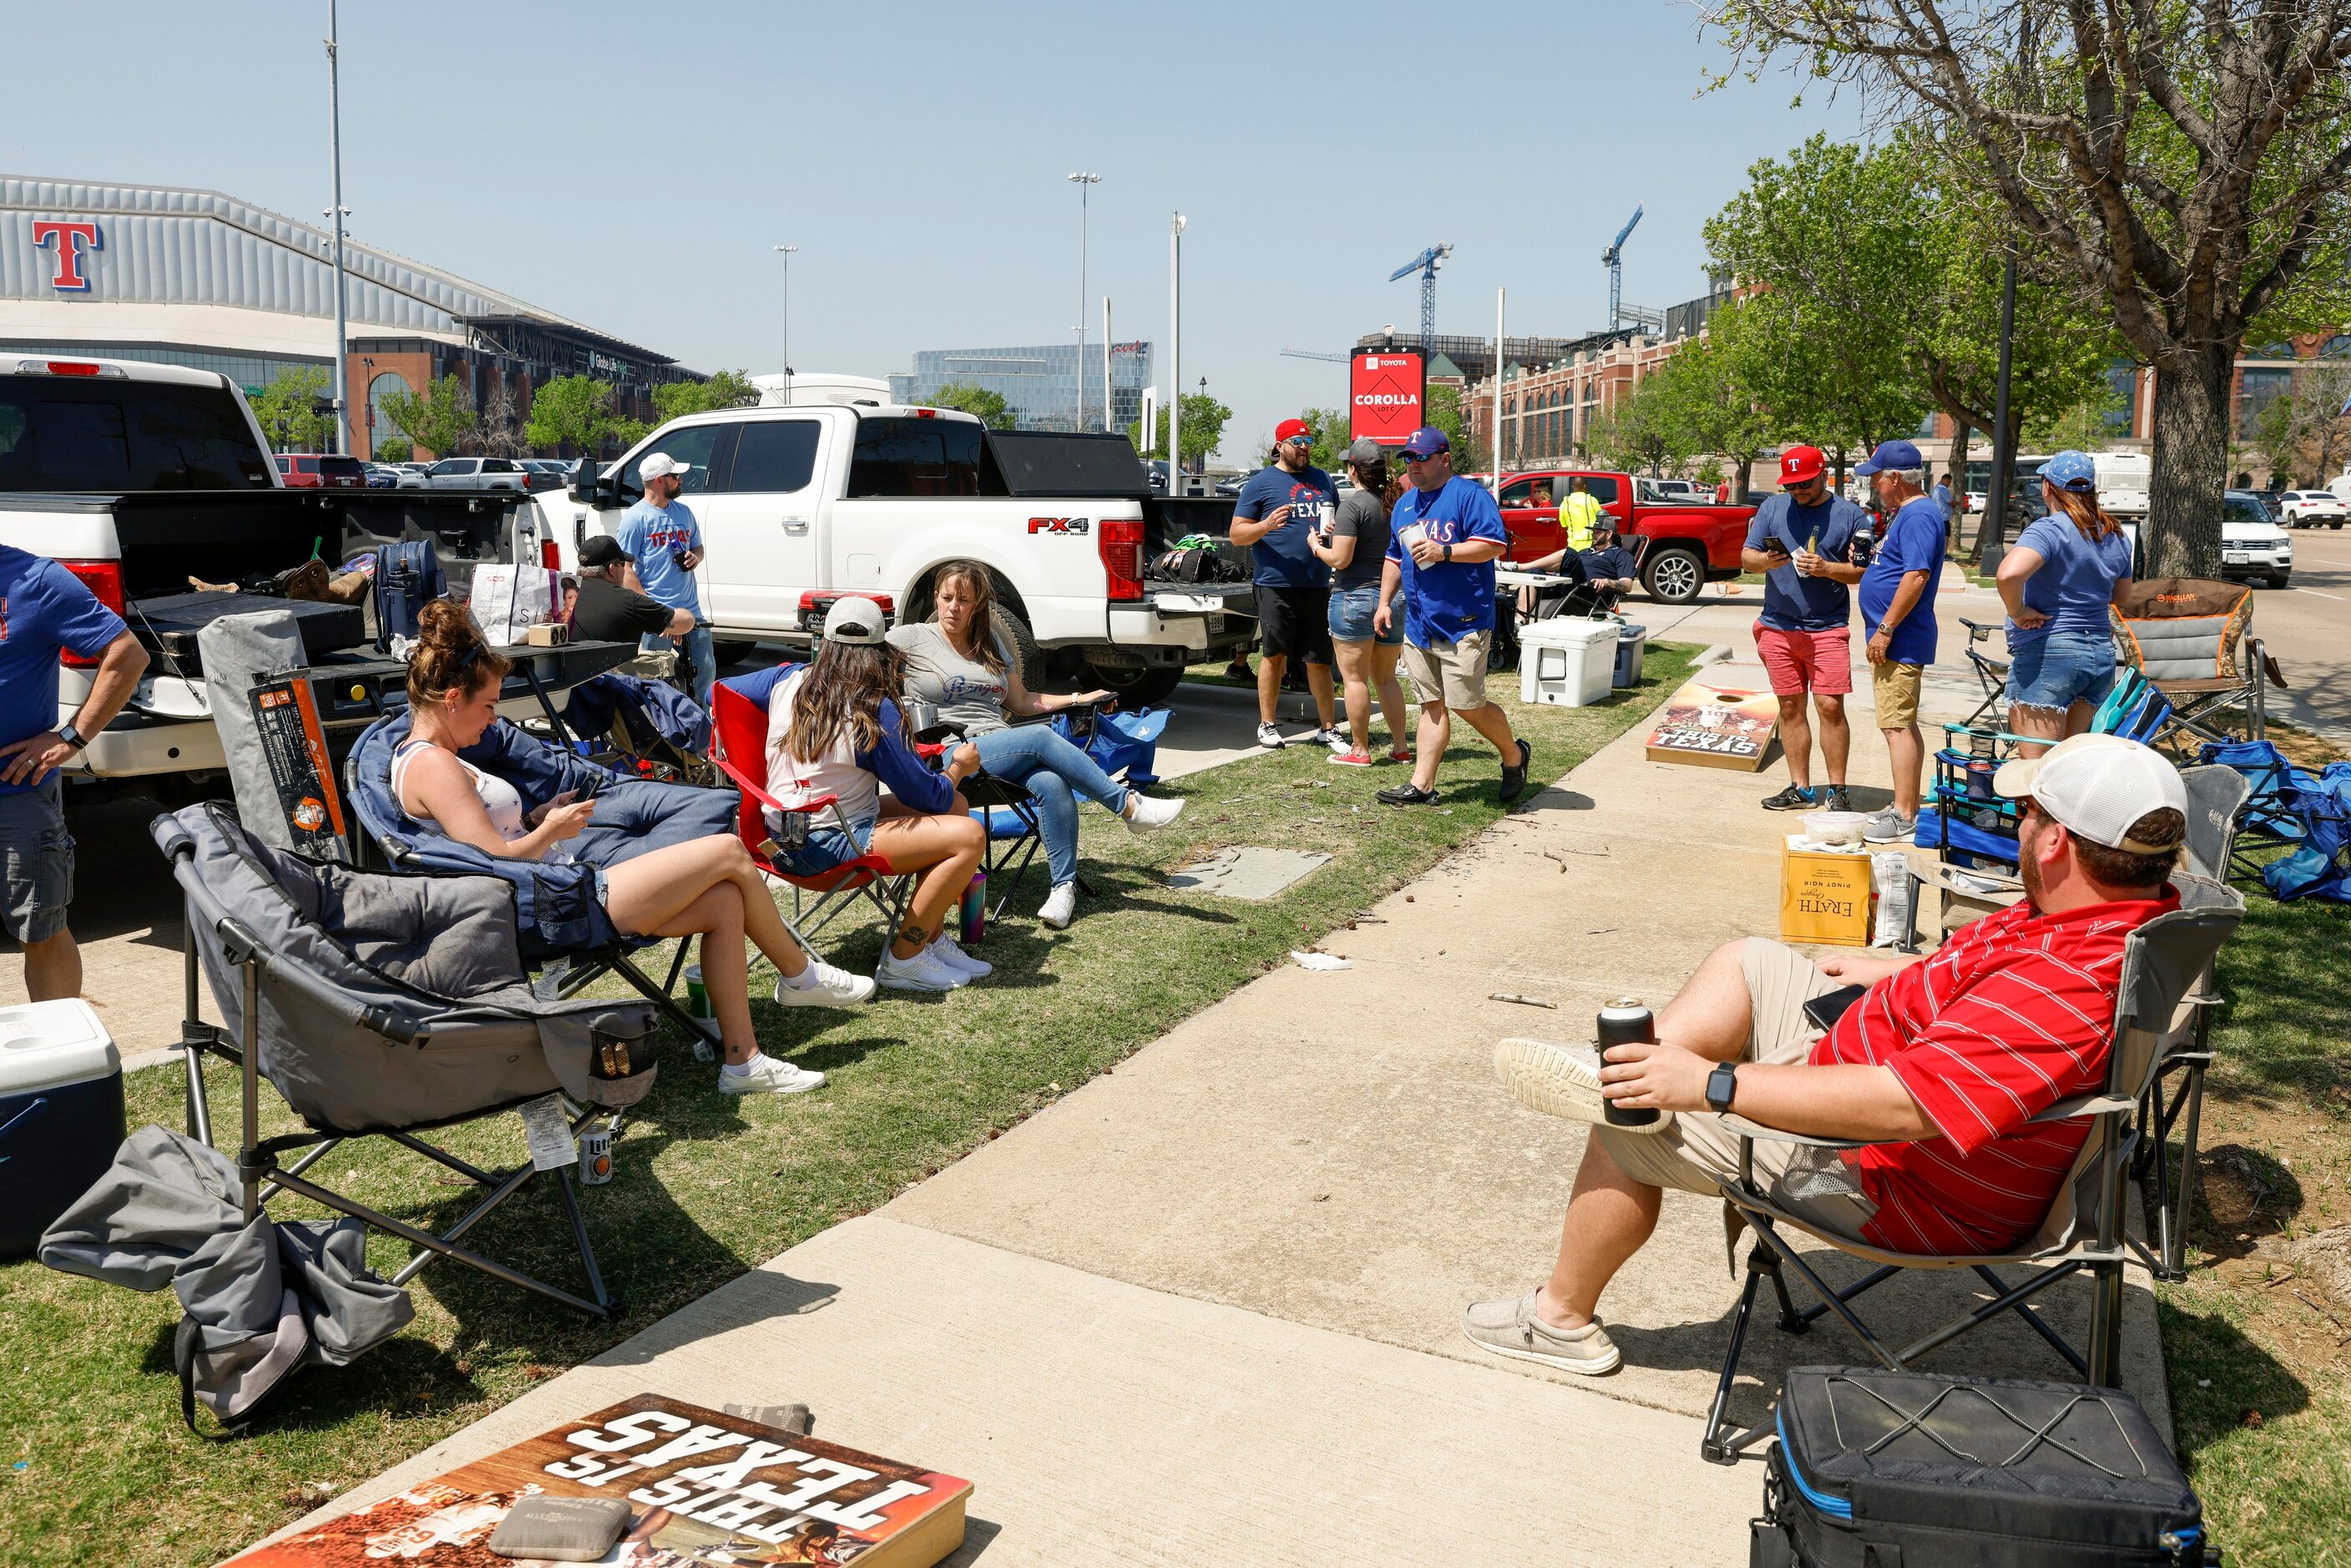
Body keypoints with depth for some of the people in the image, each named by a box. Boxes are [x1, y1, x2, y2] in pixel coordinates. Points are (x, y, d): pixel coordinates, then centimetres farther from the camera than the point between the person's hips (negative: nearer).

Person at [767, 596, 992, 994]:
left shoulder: (788, 683, 4)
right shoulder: (875, 711, -16)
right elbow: (927, 794, -10)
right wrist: (958, 767, 11)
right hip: (825, 847, -9)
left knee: (955, 807, 15)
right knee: (968, 836, -17)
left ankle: (932, 938, 16)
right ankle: (903, 960, -9)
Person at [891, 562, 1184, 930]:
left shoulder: (990, 646, 22)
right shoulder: (912, 638, 6)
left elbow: (1021, 702, 25)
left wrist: (1077, 699, 17)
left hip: (999, 744, 5)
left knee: (1052, 784, -28)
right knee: (1042, 737, -28)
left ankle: (1064, 886, -24)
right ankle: (1130, 806, -21)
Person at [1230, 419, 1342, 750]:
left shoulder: (1323, 480, 17)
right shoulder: (1261, 482, 1)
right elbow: (1237, 533, -1)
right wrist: (1266, 526, -20)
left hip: (1318, 585, 4)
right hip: (1277, 584, -4)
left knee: (1319, 660, 6)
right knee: (1275, 655, 3)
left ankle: (1327, 728, 13)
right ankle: (1266, 725, 15)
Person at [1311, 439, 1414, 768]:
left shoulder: (1353, 505, -14)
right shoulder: (1395, 503, 8)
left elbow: (1340, 559, -19)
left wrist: (1316, 545, 1)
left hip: (1356, 596, -7)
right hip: (1393, 598, 7)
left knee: (1355, 678, 1)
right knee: (1386, 678, 16)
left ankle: (1359, 750, 4)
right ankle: (1400, 747, 18)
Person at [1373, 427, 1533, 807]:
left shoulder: (1469, 494, -7)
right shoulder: (1404, 504, 17)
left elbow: (1495, 544, -16)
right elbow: (1394, 558, 27)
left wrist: (1444, 551, -21)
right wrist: (1385, 602, 19)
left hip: (1463, 624, -7)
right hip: (1418, 625, 7)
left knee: (1466, 704, -6)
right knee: (1432, 705, 8)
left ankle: (1514, 755, 18)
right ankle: (1422, 785, 8)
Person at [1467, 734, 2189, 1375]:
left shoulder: (2068, 988, -37)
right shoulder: (2144, 904, -6)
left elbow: (1902, 1107, -40)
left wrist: (1714, 1084, -35)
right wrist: (1895, 974, 22)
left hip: (1896, 1190, -10)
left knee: (1628, 1130, 1)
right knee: (1749, 960, 17)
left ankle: (1562, 1317, 21)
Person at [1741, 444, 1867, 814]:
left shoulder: (1849, 515, 1)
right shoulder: (1772, 507, 8)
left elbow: (1862, 571, 0)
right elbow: (1746, 557, 7)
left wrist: (1826, 569, -18)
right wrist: (1765, 561, -15)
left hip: (1828, 628, -3)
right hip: (1778, 627, 3)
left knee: (1830, 707, -7)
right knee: (1790, 707, 8)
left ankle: (1837, 790, 3)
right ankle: (1800, 788, 16)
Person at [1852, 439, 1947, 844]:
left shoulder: (1918, 516, -17)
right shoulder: (1905, 513, 16)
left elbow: (1916, 575, -25)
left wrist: (1886, 629, -24)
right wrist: (1867, 557, 10)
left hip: (1900, 642, -11)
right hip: (1897, 641, 11)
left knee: (1896, 726, -10)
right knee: (1903, 725, 15)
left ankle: (1904, 817, -8)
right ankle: (1908, 806, 23)